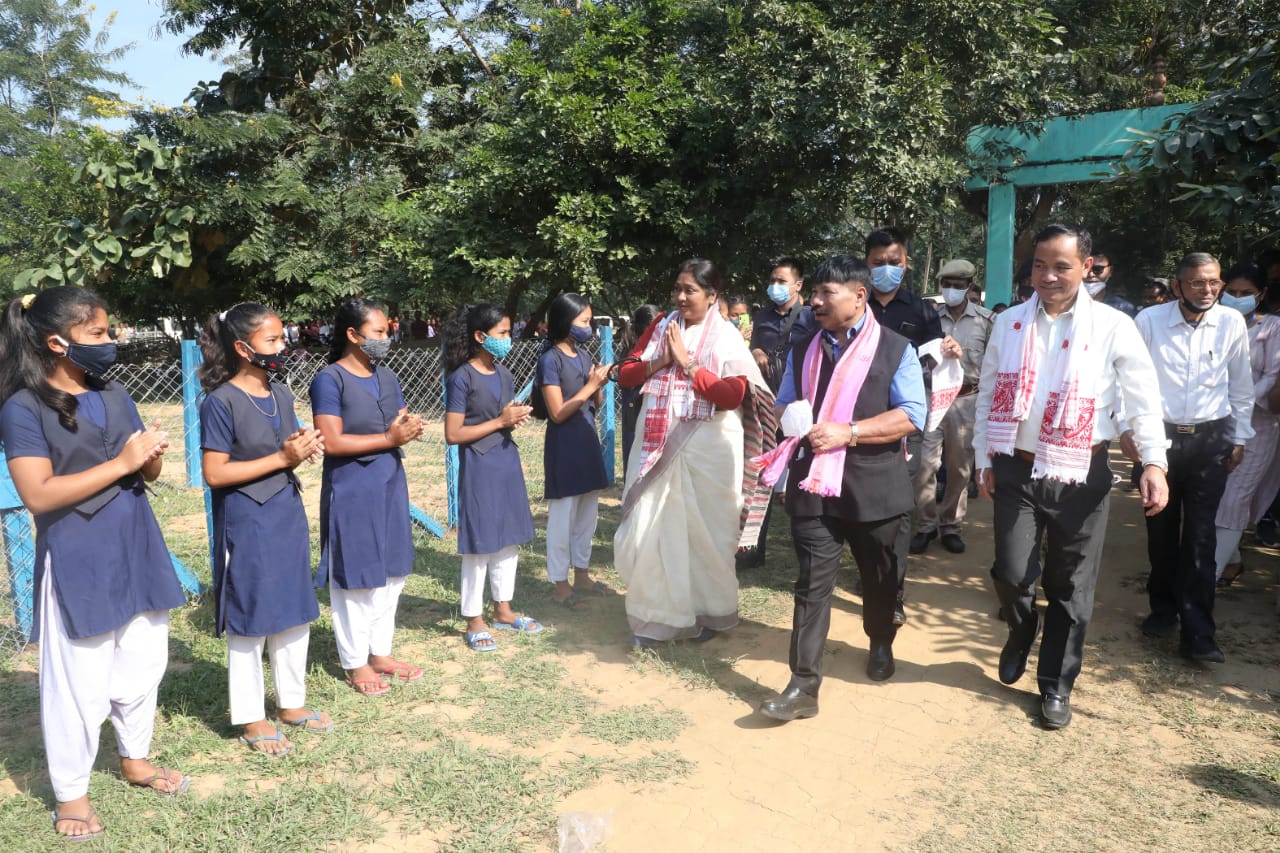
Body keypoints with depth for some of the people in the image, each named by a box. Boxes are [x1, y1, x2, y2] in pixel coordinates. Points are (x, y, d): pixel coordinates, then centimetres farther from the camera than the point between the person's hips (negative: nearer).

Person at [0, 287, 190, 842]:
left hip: (136, 549, 6)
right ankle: (70, 792, 23)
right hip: (77, 562, -6)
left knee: (143, 664, 17)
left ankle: (135, 758, 37)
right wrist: (120, 463, -21)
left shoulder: (116, 396, 7)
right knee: (79, 680, 5)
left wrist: (152, 455, -10)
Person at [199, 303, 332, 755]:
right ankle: (252, 719, 21)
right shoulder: (221, 402, -15)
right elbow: (214, 473, -17)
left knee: (294, 612, 15)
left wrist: (305, 450, -6)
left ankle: (291, 703, 32)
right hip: (246, 523, -7)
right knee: (250, 620, 5)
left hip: (288, 515, 7)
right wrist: (281, 458, -20)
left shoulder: (282, 395, 7)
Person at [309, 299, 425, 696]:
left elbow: (403, 427, 12)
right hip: (351, 492, -7)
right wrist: (389, 438, -19)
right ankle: (355, 663, 19)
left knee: (391, 573, 14)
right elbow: (331, 442, -19)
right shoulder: (329, 380, -12)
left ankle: (380, 652, 29)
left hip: (391, 485, 7)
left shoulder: (387, 378, 10)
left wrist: (410, 428, -12)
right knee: (355, 577, 4)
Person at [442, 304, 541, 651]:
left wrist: (517, 417, -4)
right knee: (480, 544, 1)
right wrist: (500, 421, -17)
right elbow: (453, 434, -16)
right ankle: (474, 620, 15)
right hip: (479, 467, -7)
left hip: (507, 462, 7)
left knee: (509, 538, 14)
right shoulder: (462, 378, -13)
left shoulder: (504, 374, 8)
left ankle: (503, 610, 30)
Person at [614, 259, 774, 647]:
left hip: (708, 445, -3)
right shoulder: (660, 327, 8)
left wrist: (687, 362, -15)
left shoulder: (727, 338, -5)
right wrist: (662, 362, -11)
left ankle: (709, 611, 28)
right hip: (659, 440, 3)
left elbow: (734, 395, -17)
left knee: (706, 531, 8)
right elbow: (625, 373, 6)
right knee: (651, 528, 3)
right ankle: (656, 616, 18)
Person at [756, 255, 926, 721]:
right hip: (814, 482, 2)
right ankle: (804, 685, 0)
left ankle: (881, 645, 45)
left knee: (881, 578, 17)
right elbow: (785, 407, 19)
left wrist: (848, 431, -20)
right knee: (812, 583, -3)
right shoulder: (804, 350, 11)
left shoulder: (896, 348, -2)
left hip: (876, 486, -2)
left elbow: (911, 416, -10)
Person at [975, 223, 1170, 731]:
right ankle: (1020, 634, 32)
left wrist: (1153, 462, -18)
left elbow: (1144, 399, -6)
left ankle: (1056, 685, 26)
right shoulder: (1008, 324, 4)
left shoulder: (1113, 327, -5)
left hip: (1081, 476, -1)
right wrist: (984, 459, 7)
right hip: (1016, 470, 2)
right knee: (1012, 574, -3)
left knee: (1070, 588, 8)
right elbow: (988, 394, 9)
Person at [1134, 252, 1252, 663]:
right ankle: (1163, 607, 29)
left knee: (1200, 536, -1)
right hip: (1159, 434, 0)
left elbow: (1241, 384, 8)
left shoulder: (1232, 323, -2)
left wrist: (1240, 437, 9)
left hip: (1211, 439, 0)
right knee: (1161, 529, 11)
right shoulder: (1149, 320, -7)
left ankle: (1198, 633, 3)